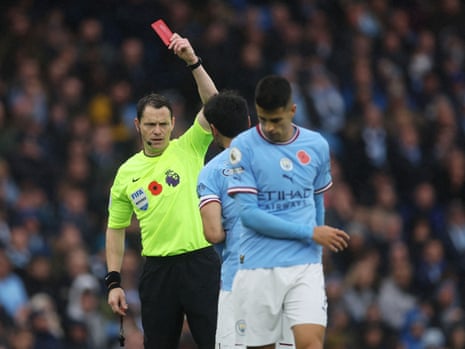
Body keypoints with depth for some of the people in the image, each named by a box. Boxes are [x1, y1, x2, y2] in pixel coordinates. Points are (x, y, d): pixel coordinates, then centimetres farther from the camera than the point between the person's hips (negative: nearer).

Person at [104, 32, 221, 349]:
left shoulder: (189, 149, 1)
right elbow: (116, 228, 16)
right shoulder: (126, 173, 9)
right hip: (157, 270, 3)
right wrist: (114, 281, 8)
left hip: (199, 262, -3)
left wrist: (193, 61, -25)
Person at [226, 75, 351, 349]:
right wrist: (310, 233, -12)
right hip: (259, 268, -2)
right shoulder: (244, 146, -5)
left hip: (305, 266, 2)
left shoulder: (317, 146, 6)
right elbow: (248, 212, -12)